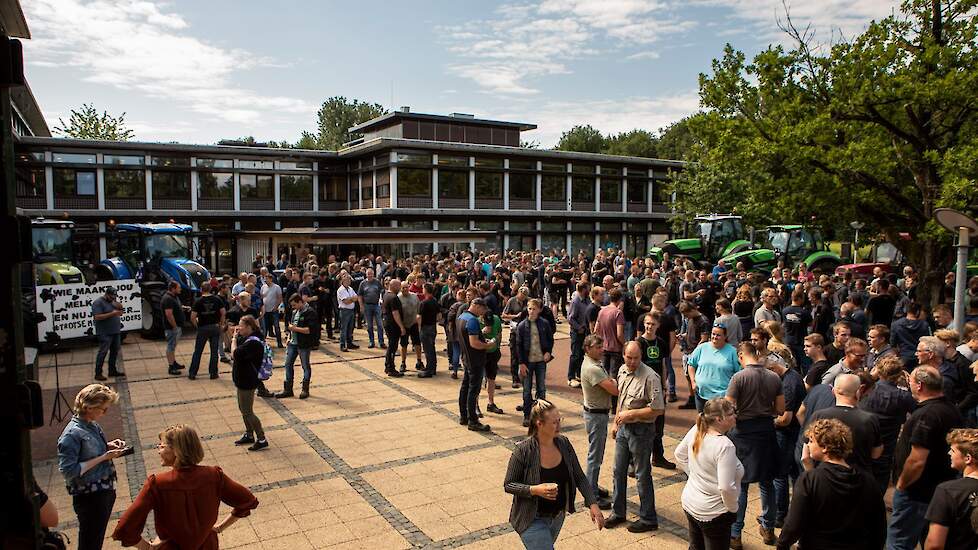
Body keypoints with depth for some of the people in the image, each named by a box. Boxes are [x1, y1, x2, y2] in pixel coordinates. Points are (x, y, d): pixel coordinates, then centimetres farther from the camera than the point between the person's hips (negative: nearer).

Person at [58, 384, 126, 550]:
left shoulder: (92, 425, 2)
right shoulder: (72, 435, -22)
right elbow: (68, 470, -24)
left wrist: (108, 446, -1)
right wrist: (104, 457, -23)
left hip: (105, 491, 8)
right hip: (90, 497, -8)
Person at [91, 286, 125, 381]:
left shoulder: (113, 300, 14)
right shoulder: (98, 302, -10)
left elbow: (121, 311, 16)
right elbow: (97, 317, -19)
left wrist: (119, 306, -6)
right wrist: (112, 313, -23)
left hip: (116, 331, 8)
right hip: (105, 333, -8)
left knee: (115, 351, 11)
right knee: (103, 352, -7)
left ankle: (112, 371, 21)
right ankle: (98, 373, -1)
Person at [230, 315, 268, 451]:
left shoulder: (253, 343, -25)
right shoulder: (246, 338, 6)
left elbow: (235, 353, -29)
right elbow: (234, 349, 15)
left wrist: (234, 338, -15)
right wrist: (236, 337, 0)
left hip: (247, 382, -10)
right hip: (242, 380, 10)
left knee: (247, 412, -2)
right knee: (243, 409, 21)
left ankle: (262, 440, 8)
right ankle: (249, 435, 35)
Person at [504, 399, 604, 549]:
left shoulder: (564, 443, -9)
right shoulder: (524, 450, -24)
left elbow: (579, 477, -3)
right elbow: (508, 485, -16)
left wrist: (593, 504, -15)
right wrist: (535, 490, -29)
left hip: (558, 517, 6)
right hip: (533, 519, -6)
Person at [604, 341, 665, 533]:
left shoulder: (650, 377, -22)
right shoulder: (622, 371, 3)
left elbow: (658, 409, -23)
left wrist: (631, 413, -22)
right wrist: (616, 422, 17)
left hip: (641, 430, -7)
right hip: (624, 427, 8)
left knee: (642, 475, 5)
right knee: (619, 471, 16)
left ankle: (648, 519, 21)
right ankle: (618, 512, 32)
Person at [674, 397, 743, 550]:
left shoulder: (696, 430, -7)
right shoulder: (725, 446, -28)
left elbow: (679, 454, 9)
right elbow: (726, 487, -29)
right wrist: (733, 509, -13)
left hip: (689, 504, 7)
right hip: (713, 514, -7)